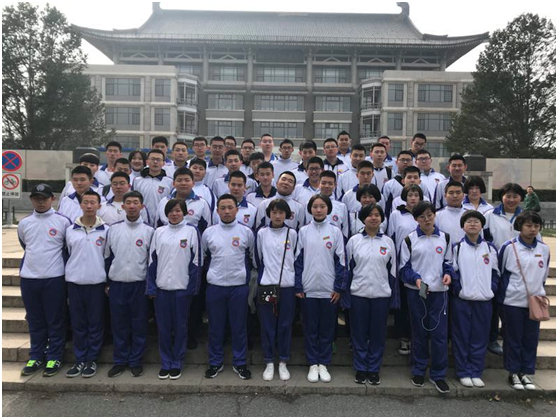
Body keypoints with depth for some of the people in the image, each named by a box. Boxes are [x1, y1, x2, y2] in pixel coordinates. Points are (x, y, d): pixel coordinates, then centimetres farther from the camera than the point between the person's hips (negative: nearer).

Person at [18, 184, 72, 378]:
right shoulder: (24, 223, 7)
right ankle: (36, 357, 26)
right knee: (35, 321, 14)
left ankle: (54, 358, 17)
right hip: (28, 279, 4)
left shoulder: (63, 221, -4)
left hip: (54, 279, -3)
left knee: (55, 321, 5)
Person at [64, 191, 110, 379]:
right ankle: (80, 360, 21)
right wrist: (71, 272, 11)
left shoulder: (106, 230, -1)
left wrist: (109, 282, 1)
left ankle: (92, 360, 17)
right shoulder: (70, 230, 4)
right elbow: (68, 254, 13)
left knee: (95, 324, 5)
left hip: (97, 282, -2)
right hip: (74, 282, 2)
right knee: (77, 324, 9)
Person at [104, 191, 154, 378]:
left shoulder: (149, 231, -2)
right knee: (118, 324, 9)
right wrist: (106, 282, 8)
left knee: (139, 324, 5)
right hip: (116, 284, 2)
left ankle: (136, 361, 19)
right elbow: (107, 257, 10)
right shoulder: (114, 229, 5)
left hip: (139, 284, -2)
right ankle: (119, 360, 23)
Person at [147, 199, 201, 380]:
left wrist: (192, 287, -7)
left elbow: (196, 260, -3)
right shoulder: (159, 232, 8)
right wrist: (151, 287, 2)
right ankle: (165, 363, 22)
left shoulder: (191, 231, -1)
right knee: (163, 327, 8)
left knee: (180, 327, 7)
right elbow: (152, 260, 8)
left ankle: (177, 363, 20)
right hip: (162, 287, 3)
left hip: (182, 288, -2)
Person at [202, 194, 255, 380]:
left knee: (239, 327, 8)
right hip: (214, 287, 1)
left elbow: (252, 257, 10)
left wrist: (244, 275, 8)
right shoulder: (208, 232, 1)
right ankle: (215, 363, 25)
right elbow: (203, 257, 14)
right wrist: (211, 273, 11)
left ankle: (239, 363, 22)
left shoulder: (246, 232, -1)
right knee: (215, 327, 10)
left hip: (239, 287, -1)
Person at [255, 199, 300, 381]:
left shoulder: (292, 234, 2)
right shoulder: (262, 233, 1)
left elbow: (297, 259, 8)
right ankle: (269, 363, 19)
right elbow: (258, 258, 7)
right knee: (267, 325, 5)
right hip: (266, 285, 0)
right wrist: (263, 278, 5)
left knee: (285, 325, 7)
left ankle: (283, 363, 21)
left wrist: (297, 284, 7)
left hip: (287, 285, 0)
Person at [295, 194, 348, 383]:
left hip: (329, 290, 0)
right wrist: (298, 287, -2)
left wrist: (339, 287, -4)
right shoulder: (303, 232, 1)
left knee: (327, 330, 10)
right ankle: (313, 364, 23)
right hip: (308, 289, 0)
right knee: (310, 329, 9)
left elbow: (341, 260, 0)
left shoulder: (335, 232, 0)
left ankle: (324, 364, 24)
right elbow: (298, 260, 2)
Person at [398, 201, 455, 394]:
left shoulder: (444, 238, 6)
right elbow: (403, 267, 0)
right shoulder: (409, 239, -2)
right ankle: (418, 371, 25)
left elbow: (448, 262, 14)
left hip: (439, 292, 2)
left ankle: (438, 374, 16)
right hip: (416, 292, -1)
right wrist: (416, 279, -17)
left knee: (440, 333, 1)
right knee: (419, 332, 10)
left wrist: (448, 273, -7)